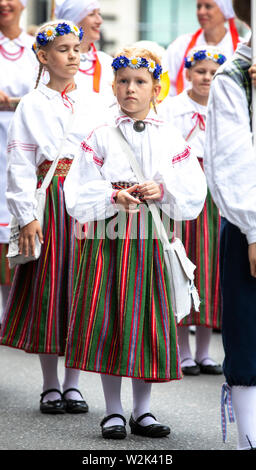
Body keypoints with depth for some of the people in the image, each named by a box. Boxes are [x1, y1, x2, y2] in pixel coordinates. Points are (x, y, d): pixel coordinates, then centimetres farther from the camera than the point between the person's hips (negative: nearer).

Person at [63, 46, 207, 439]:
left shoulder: (171, 140, 7)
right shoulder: (100, 138, 3)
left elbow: (193, 196, 2)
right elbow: (78, 196, -2)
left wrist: (162, 191, -14)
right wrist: (114, 196, -16)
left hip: (152, 240, 1)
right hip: (108, 238, -1)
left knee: (149, 320, 4)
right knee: (109, 321, -1)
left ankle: (143, 410, 15)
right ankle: (113, 411, 9)